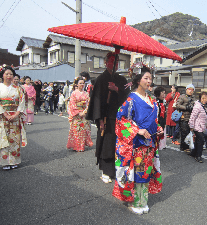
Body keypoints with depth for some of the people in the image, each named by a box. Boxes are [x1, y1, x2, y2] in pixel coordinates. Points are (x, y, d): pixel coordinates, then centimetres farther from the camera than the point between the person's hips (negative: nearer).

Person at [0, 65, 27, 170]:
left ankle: (14, 161, 13)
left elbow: (22, 102, 2)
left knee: (15, 139, 3)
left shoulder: (18, 89, 8)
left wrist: (16, 114, -11)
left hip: (15, 117, 2)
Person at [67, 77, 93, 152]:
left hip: (84, 114, 3)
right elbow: (72, 104, -5)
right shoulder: (74, 93, -1)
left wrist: (84, 112, -9)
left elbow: (88, 103, 5)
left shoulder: (86, 94, 9)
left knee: (84, 129, 4)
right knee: (76, 129, -2)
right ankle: (76, 146, 6)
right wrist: (79, 112, -12)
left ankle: (83, 145, 15)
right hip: (76, 114, -3)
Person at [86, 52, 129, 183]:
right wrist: (100, 119, -14)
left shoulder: (122, 80, 13)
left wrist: (117, 89, -16)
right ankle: (106, 172, 13)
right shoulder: (101, 79, 0)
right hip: (107, 117, -4)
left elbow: (127, 96, 4)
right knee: (106, 143, 0)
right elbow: (98, 98, -6)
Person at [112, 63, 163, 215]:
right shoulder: (131, 99, -11)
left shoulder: (152, 101, 11)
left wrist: (158, 129, 3)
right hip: (135, 142, -7)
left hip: (149, 141, 7)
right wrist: (138, 130, -21)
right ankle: (133, 202, 21)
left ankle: (143, 201, 31)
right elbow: (122, 118, -15)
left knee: (146, 170, 14)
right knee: (134, 170, 3)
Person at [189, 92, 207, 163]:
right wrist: (191, 127, -17)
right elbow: (192, 117, -21)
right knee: (201, 141, -6)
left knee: (198, 141, 16)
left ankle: (193, 153, 29)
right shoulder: (197, 106, -19)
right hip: (197, 127, -9)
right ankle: (198, 156, 5)